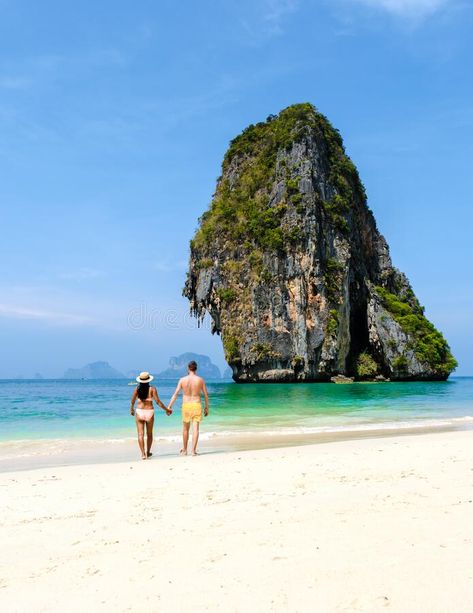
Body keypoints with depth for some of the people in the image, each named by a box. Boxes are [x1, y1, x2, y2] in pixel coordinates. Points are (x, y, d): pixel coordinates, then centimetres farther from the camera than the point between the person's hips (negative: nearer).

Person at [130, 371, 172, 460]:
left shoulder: (137, 389, -1)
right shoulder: (152, 389, -6)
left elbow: (132, 401, 6)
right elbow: (157, 401, -8)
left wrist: (131, 409, 27)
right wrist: (166, 409, 3)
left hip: (139, 412, 0)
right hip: (149, 412, 0)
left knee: (140, 434, 2)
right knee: (149, 434, 17)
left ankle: (143, 453, -9)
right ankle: (148, 452, 30)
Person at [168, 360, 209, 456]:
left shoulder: (182, 380, -3)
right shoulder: (200, 380, -2)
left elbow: (175, 394, -4)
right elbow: (206, 395, 2)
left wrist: (169, 406, 1)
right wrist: (206, 407, 13)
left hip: (186, 405, 1)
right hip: (197, 405, -1)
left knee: (185, 429, 15)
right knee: (195, 428, 0)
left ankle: (184, 450, 27)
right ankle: (193, 450, -6)